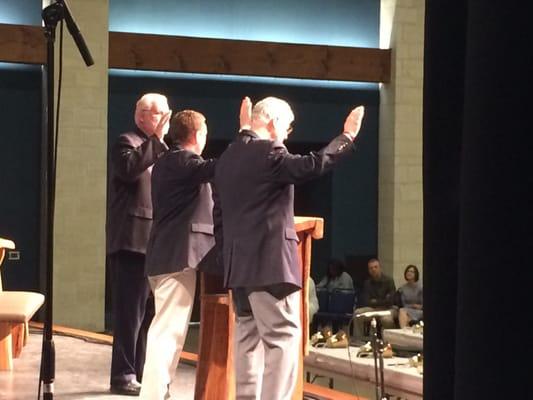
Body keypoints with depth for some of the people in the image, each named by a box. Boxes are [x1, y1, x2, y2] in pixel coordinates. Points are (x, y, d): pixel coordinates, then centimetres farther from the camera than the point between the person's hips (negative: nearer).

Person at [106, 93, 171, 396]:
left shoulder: (159, 150, 21)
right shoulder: (128, 142, -4)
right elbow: (128, 168, -26)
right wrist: (157, 139, -24)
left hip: (154, 243, 9)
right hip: (133, 241, -9)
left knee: (148, 312, 11)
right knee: (131, 311, -8)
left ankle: (140, 372, 18)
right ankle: (123, 375, -4)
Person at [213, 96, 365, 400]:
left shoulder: (227, 157, 16)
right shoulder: (268, 152, -11)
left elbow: (219, 214, 18)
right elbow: (313, 165, -21)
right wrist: (348, 136, -11)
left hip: (238, 264, 9)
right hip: (270, 261, -9)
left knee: (249, 338, 13)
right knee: (284, 337, -8)